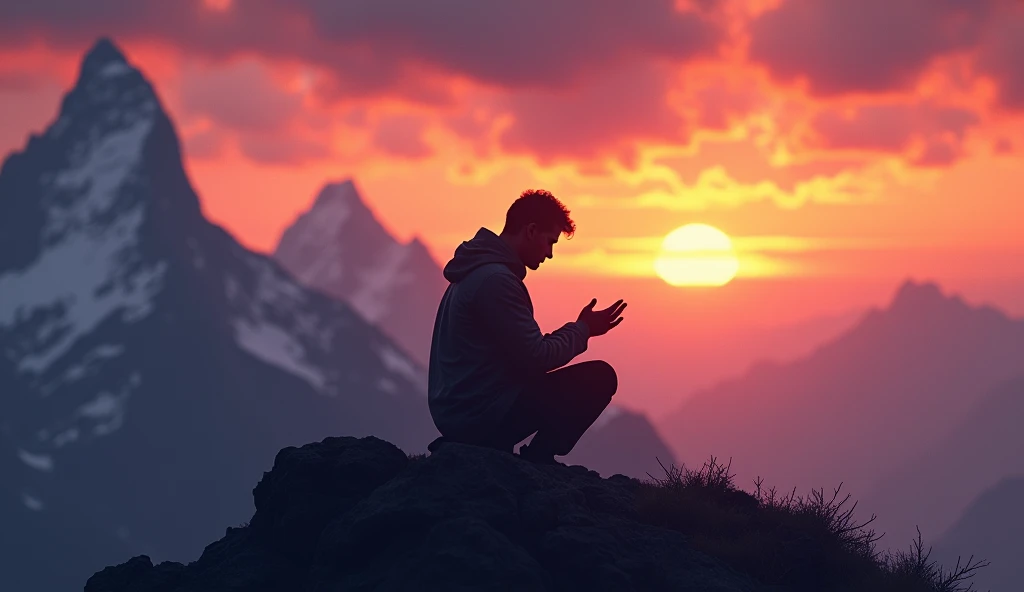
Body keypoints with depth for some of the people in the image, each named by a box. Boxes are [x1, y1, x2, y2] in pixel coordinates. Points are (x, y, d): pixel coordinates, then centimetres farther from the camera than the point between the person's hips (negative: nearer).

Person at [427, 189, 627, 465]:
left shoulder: (479, 270, 15)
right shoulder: (496, 279, -18)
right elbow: (535, 358, -17)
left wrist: (577, 330, 15)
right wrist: (583, 330, -3)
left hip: (459, 410, 10)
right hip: (481, 413, -10)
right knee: (600, 377, -8)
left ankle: (471, 448, 15)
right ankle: (535, 462, -1)